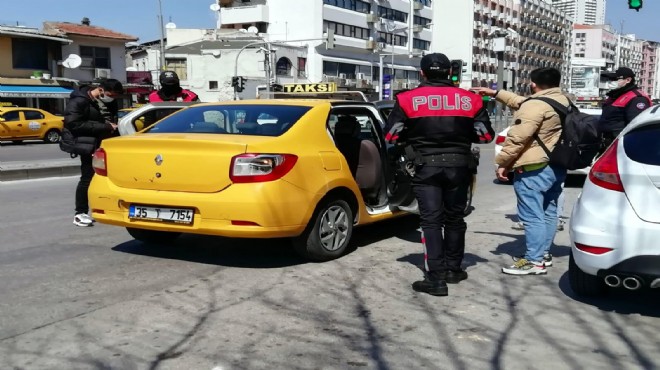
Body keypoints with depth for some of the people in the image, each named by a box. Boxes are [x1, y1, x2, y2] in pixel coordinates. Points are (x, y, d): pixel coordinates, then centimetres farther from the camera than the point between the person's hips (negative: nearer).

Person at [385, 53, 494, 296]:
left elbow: (391, 136, -4)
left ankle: (436, 278, -5)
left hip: (427, 166, -3)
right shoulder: (470, 99, 2)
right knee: (455, 218, 17)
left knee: (431, 220, 0)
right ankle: (453, 269, 29)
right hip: (458, 165, 3)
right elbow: (486, 135, 5)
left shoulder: (408, 99, -4)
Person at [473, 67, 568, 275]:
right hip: (556, 166, 10)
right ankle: (543, 253, 26)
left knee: (532, 215, -6)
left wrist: (502, 163, -13)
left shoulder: (535, 105, -18)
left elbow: (517, 138, -22)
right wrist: (495, 93, 26)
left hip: (533, 168, -10)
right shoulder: (562, 101, 13)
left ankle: (534, 261, -4)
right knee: (548, 212, 16)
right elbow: (522, 104, 23)